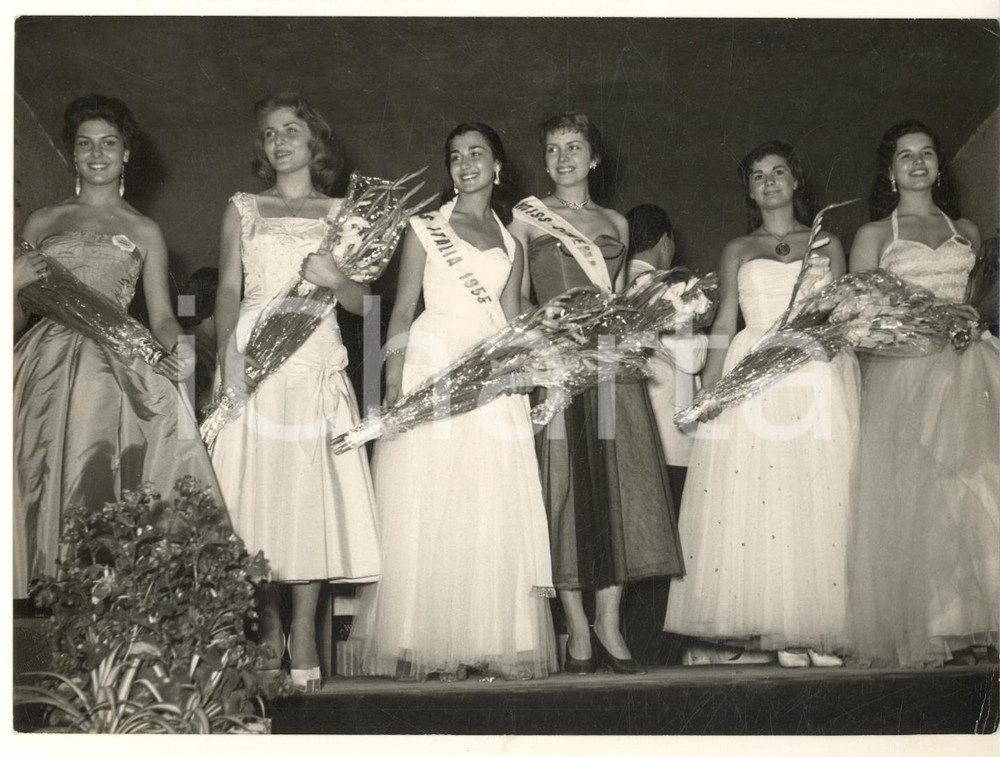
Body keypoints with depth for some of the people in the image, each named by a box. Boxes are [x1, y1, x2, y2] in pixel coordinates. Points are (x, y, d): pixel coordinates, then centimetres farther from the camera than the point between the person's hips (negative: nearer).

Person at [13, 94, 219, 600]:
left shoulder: (144, 232, 14)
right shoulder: (42, 222, 16)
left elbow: (162, 318, 10)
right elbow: (16, 321, 15)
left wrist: (177, 350, -10)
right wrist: (13, 285, -5)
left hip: (115, 375, -1)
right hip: (44, 371, 2)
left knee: (106, 493, -13)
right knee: (46, 488, -5)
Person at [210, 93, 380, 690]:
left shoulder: (340, 214, 14)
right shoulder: (243, 210, 15)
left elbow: (362, 302, 12)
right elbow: (229, 290, 6)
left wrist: (335, 278, -9)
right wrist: (228, 351, -9)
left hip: (317, 361, 0)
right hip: (255, 355, 0)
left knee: (313, 487, -6)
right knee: (258, 486, -4)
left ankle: (304, 635, -3)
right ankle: (268, 624, 9)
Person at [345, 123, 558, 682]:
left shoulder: (512, 241, 17)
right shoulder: (425, 229, 9)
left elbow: (512, 320, 15)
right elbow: (403, 309, 4)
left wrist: (520, 381, 4)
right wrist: (393, 381, -7)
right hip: (431, 368, -2)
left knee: (492, 514, -1)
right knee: (424, 512, -5)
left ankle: (486, 642, 4)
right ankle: (423, 645, -1)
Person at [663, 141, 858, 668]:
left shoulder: (826, 243, 16)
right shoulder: (737, 251, 15)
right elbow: (725, 322, 8)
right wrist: (708, 386, -4)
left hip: (819, 373, 0)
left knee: (818, 500, -6)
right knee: (750, 501, -7)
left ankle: (811, 629, -4)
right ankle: (750, 629, -5)